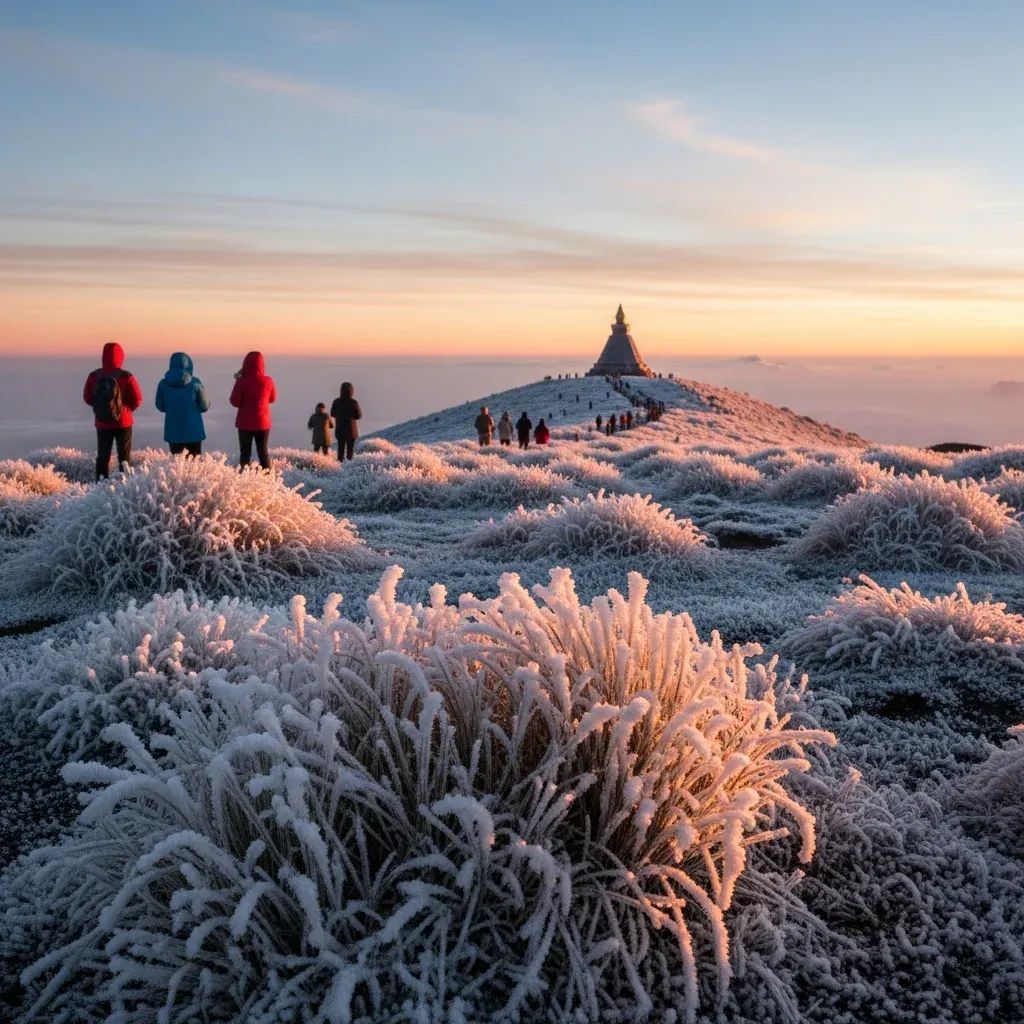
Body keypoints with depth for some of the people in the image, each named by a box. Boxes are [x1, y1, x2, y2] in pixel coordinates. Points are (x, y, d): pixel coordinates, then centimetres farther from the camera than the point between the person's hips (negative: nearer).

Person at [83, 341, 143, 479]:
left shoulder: (94, 376, -5)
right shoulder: (126, 377, -14)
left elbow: (87, 398, 2)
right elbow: (137, 399, -12)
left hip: (102, 423, 2)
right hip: (123, 422, -2)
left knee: (103, 456, 10)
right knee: (124, 456, 7)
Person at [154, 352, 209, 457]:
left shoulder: (163, 383, -3)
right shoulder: (195, 383, -9)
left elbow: (160, 406, 8)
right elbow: (204, 407, -2)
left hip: (173, 431, 2)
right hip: (193, 430, -2)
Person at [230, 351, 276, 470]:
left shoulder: (242, 381, -13)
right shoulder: (268, 381, -6)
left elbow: (235, 402, -8)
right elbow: (273, 398, 8)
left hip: (245, 423, -2)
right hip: (263, 423, 2)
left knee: (245, 453, 6)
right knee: (264, 453, 10)